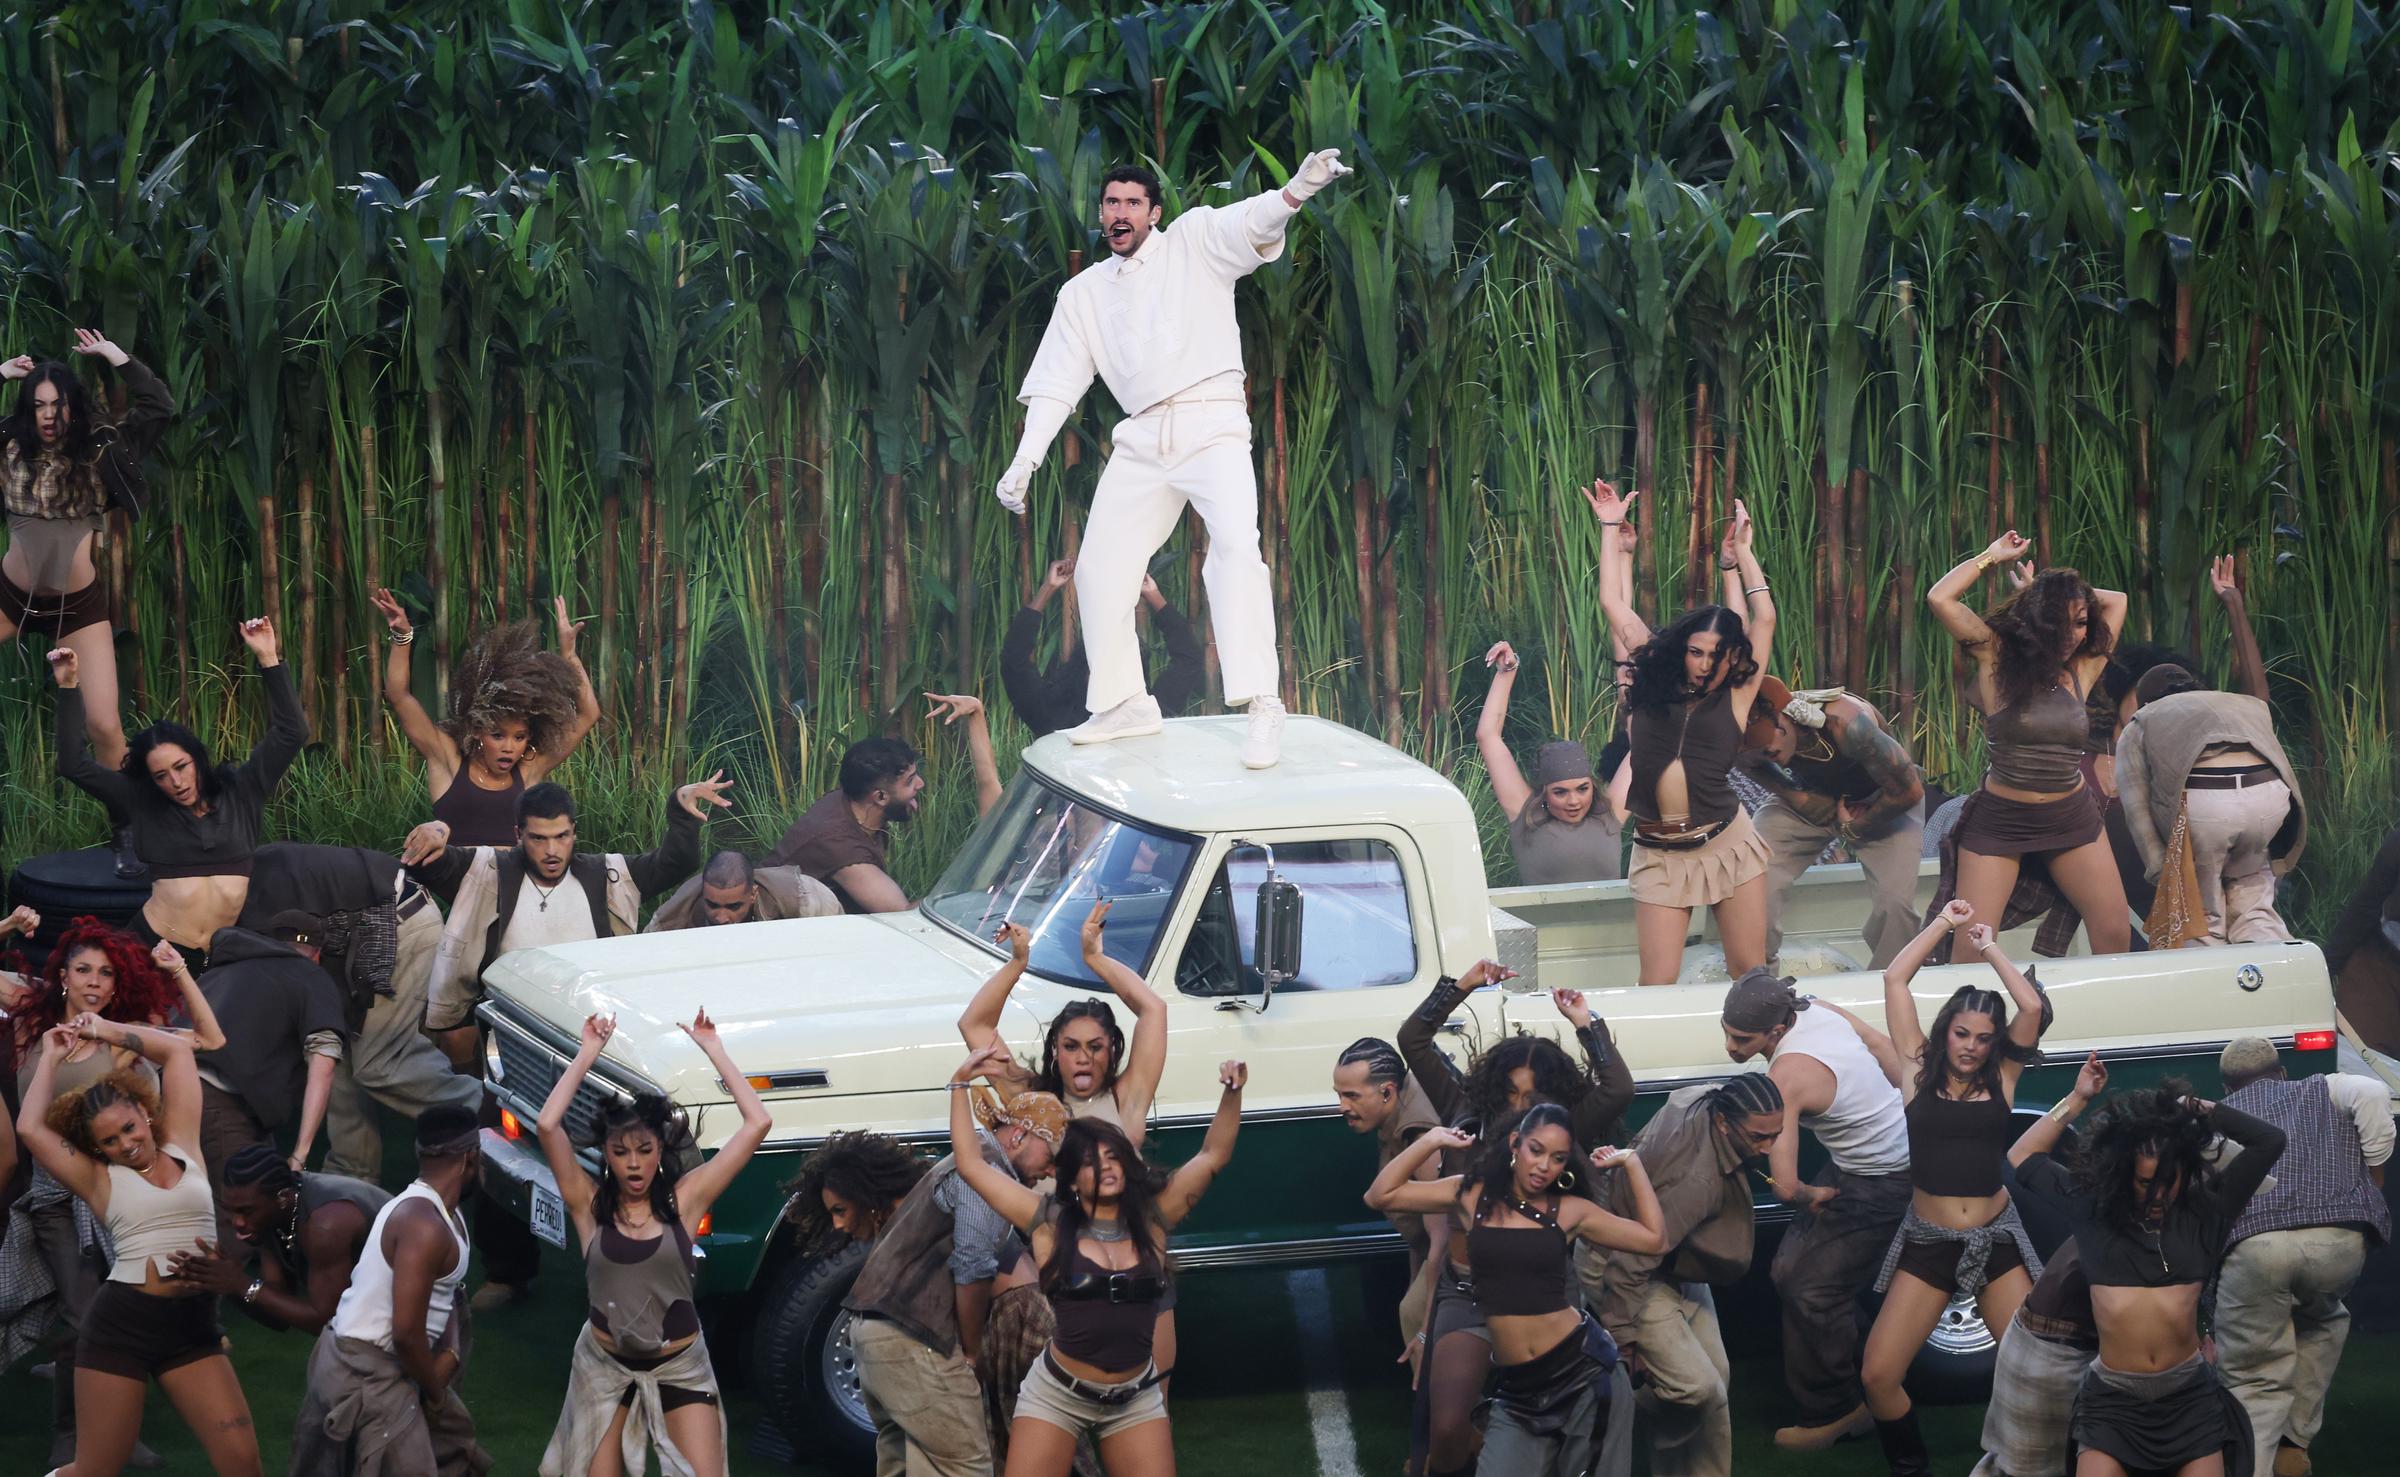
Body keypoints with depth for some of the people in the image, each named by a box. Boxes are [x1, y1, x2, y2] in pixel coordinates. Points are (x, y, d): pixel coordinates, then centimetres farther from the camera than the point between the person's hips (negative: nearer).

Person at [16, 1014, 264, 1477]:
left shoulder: (181, 1147, 12)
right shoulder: (100, 1179, 6)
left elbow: (177, 1049, 13)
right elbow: (30, 1129, -4)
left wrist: (107, 1031, 13)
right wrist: (52, 1057, 8)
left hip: (193, 1324, 2)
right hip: (122, 1321, -2)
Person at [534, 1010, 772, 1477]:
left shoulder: (684, 1199, -7)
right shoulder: (590, 1206, -6)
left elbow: (757, 1124, -12)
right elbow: (547, 1126, -19)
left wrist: (713, 1050, -9)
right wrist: (587, 1055, -12)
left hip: (680, 1366, -1)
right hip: (605, 1364, 1)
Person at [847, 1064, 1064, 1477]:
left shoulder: (965, 1163, 22)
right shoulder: (990, 1172, -11)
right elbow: (972, 1271, -17)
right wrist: (972, 1351, -5)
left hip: (875, 1330, 11)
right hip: (915, 1344, -11)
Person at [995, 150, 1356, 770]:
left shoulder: (1194, 240, 6)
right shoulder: (1083, 293, 17)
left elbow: (1252, 224, -13)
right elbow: (1056, 381, 16)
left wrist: (1294, 192, -36)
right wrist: (1025, 459, 4)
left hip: (1212, 426, -5)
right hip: (1141, 440, 5)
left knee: (1235, 544, -25)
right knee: (1100, 567, 1)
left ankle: (1260, 705, -31)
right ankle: (1123, 702, 15)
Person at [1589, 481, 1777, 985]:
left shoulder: (1735, 696, 3)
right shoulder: (1650, 686, 6)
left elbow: (1764, 618, 4)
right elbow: (1615, 606, 13)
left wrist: (1741, 547, 11)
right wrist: (1611, 530, 18)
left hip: (1727, 844, -1)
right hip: (1660, 855, 1)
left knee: (1750, 973, 2)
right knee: (1658, 983, -5)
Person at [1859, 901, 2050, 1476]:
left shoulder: (2002, 1078, 3)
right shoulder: (1919, 1069, 3)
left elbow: (2031, 1008, -8)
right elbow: (1895, 979, 1)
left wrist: (1990, 948, 3)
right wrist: (1944, 923, 8)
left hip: (1997, 1240, 0)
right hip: (1927, 1243, 0)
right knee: (1878, 1375, -9)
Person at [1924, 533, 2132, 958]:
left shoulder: (2081, 670, 2)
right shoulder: (1998, 660, -7)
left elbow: (2115, 602, 15)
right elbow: (1940, 598, -16)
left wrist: (2058, 590, 9)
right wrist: (1992, 556, -5)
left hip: (2072, 817, 4)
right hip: (1999, 822, -4)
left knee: (2115, 934, 3)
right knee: (1968, 949, -8)